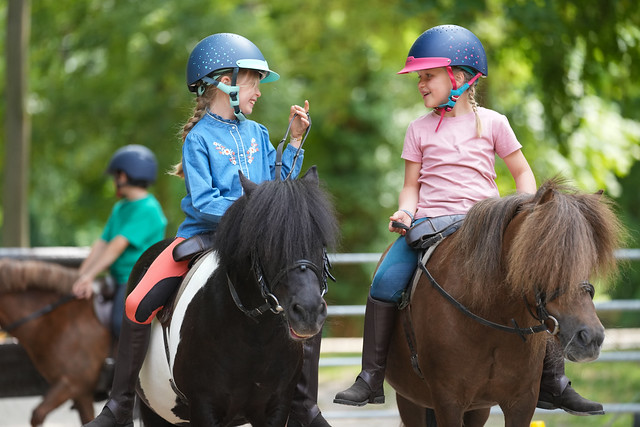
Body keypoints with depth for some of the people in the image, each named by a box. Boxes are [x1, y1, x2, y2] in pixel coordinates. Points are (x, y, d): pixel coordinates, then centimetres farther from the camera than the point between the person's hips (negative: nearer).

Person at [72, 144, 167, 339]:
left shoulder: (148, 210, -13)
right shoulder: (119, 209, 17)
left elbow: (118, 245, -20)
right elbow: (102, 244, 11)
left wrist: (89, 275, -24)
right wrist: (81, 275, -1)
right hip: (120, 281, 10)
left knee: (121, 323, -30)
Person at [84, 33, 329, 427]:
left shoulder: (258, 134, 12)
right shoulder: (200, 137, -4)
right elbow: (202, 202, -12)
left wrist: (295, 140, 3)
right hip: (203, 234, -4)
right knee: (139, 306, -20)